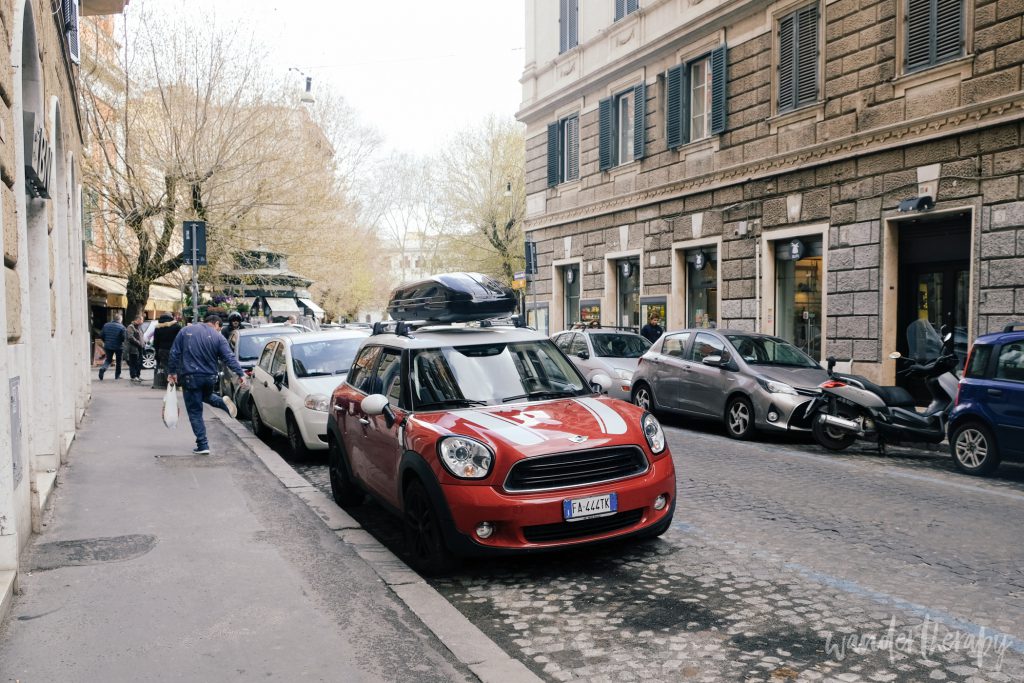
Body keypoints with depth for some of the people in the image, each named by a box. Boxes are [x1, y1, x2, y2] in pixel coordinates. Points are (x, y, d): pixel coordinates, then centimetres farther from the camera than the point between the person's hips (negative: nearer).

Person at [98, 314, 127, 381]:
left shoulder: (106, 325, 1)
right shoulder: (121, 327, -13)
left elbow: (101, 335, 3)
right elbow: (124, 338, -17)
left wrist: (106, 341, 18)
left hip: (108, 346, 3)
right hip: (118, 347, -3)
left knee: (108, 359, 16)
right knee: (118, 361, 12)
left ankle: (103, 368, -14)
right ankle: (117, 376, 18)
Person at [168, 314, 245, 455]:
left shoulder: (185, 331, 4)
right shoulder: (218, 336, 0)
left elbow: (174, 353, 4)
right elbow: (229, 357, -8)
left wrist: (172, 372, 12)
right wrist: (240, 374, -10)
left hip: (190, 377, -1)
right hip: (210, 377, 1)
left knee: (195, 412, 5)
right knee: (206, 396, 32)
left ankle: (202, 445, 0)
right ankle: (223, 402, 1)